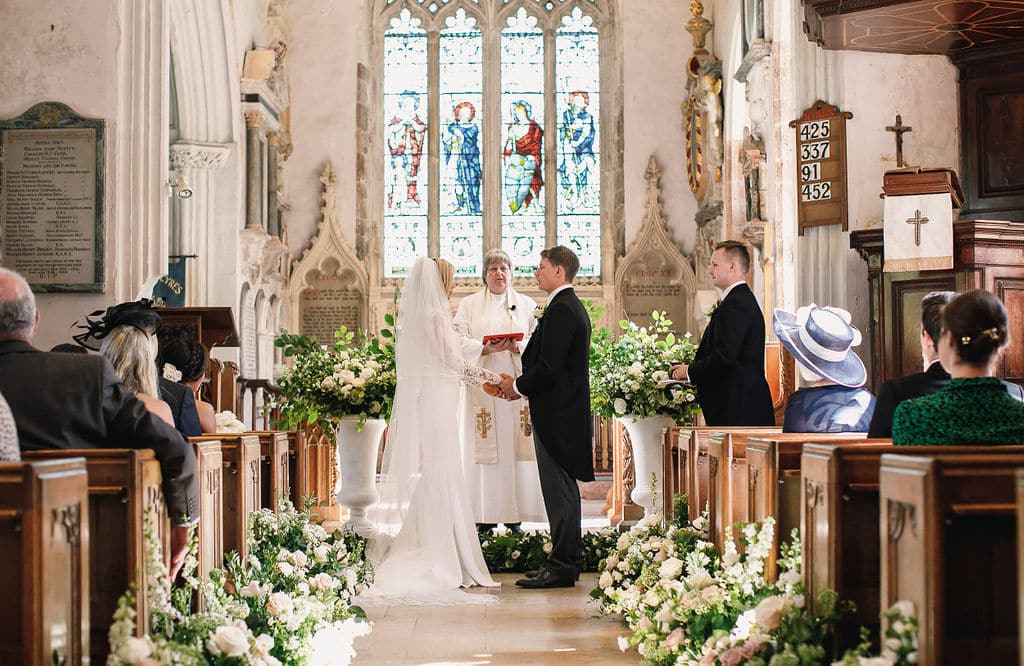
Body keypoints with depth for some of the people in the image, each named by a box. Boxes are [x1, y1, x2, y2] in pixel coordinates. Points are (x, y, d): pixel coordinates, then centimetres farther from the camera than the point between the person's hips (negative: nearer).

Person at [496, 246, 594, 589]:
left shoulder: (561, 309, -17)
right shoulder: (571, 306, 16)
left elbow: (549, 367, -23)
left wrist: (518, 386, -7)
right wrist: (521, 384, 10)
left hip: (556, 414, -11)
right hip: (566, 411, 11)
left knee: (558, 490, -6)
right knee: (564, 488, 14)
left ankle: (560, 568, -3)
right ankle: (566, 561, 21)